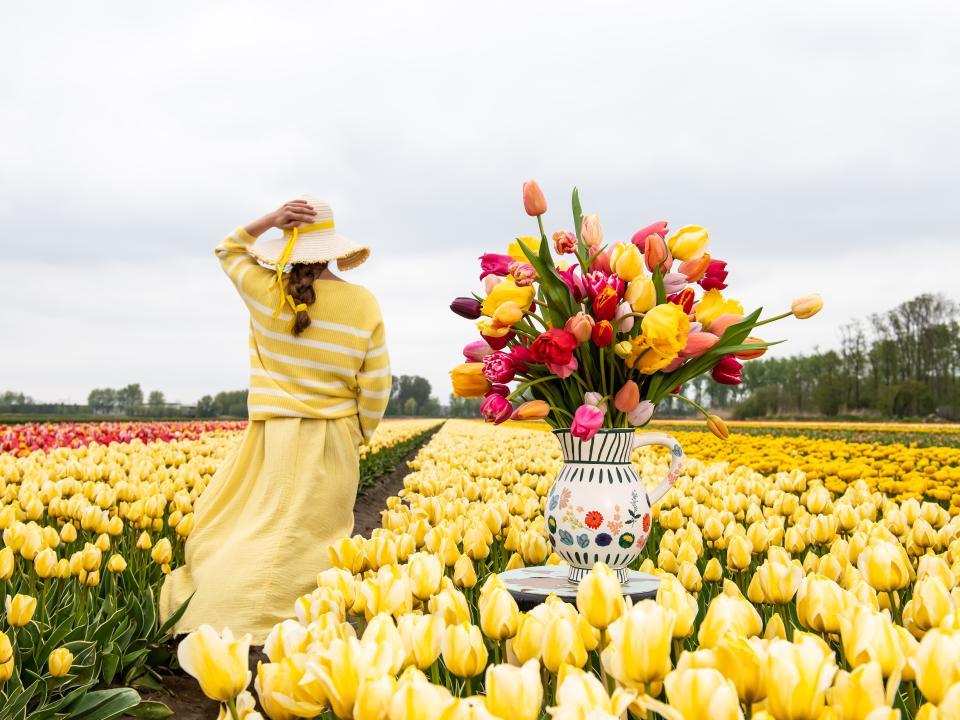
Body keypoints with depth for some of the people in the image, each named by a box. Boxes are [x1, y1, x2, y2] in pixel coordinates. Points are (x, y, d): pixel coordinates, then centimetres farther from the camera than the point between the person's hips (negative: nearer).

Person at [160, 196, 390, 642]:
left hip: (275, 438, 0)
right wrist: (361, 433, 12)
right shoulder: (363, 303, -4)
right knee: (310, 538, 3)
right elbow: (376, 386, -3)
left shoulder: (268, 292, -4)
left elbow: (229, 250, 17)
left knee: (230, 524, 11)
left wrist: (269, 220, 2)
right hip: (334, 441, 0)